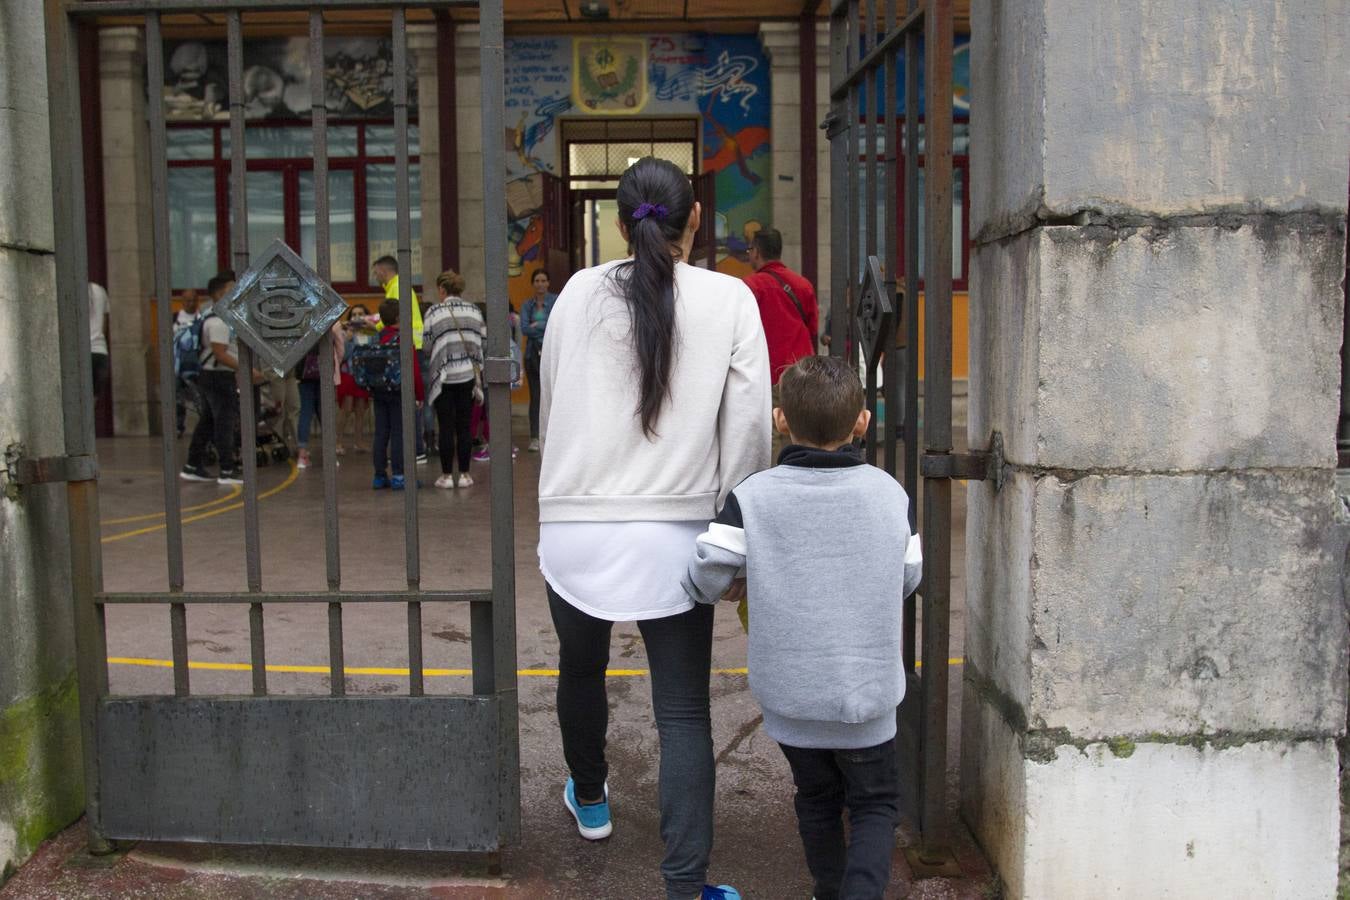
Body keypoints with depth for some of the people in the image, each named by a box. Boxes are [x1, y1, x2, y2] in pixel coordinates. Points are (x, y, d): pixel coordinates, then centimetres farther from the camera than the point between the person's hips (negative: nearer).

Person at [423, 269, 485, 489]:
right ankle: (464, 474, 10)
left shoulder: (434, 312, -6)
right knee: (464, 426, 8)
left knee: (446, 427, 3)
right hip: (468, 375, 3)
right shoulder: (474, 311, 5)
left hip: (444, 376, -3)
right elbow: (483, 340, 6)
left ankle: (447, 475, 6)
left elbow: (426, 342, -5)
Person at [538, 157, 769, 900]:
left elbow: (549, 407, 9)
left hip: (574, 528, 2)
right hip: (674, 532, -2)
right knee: (683, 711, 5)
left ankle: (589, 799, 48)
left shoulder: (580, 292, 0)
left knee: (581, 668, 25)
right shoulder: (729, 298, -4)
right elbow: (749, 425, -5)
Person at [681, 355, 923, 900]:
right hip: (868, 691, 0)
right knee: (875, 803, 16)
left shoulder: (752, 497, -12)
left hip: (789, 694, 0)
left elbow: (707, 576, -14)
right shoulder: (890, 493, -4)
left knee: (817, 800, 21)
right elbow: (909, 578, 5)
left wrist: (728, 590, 9)